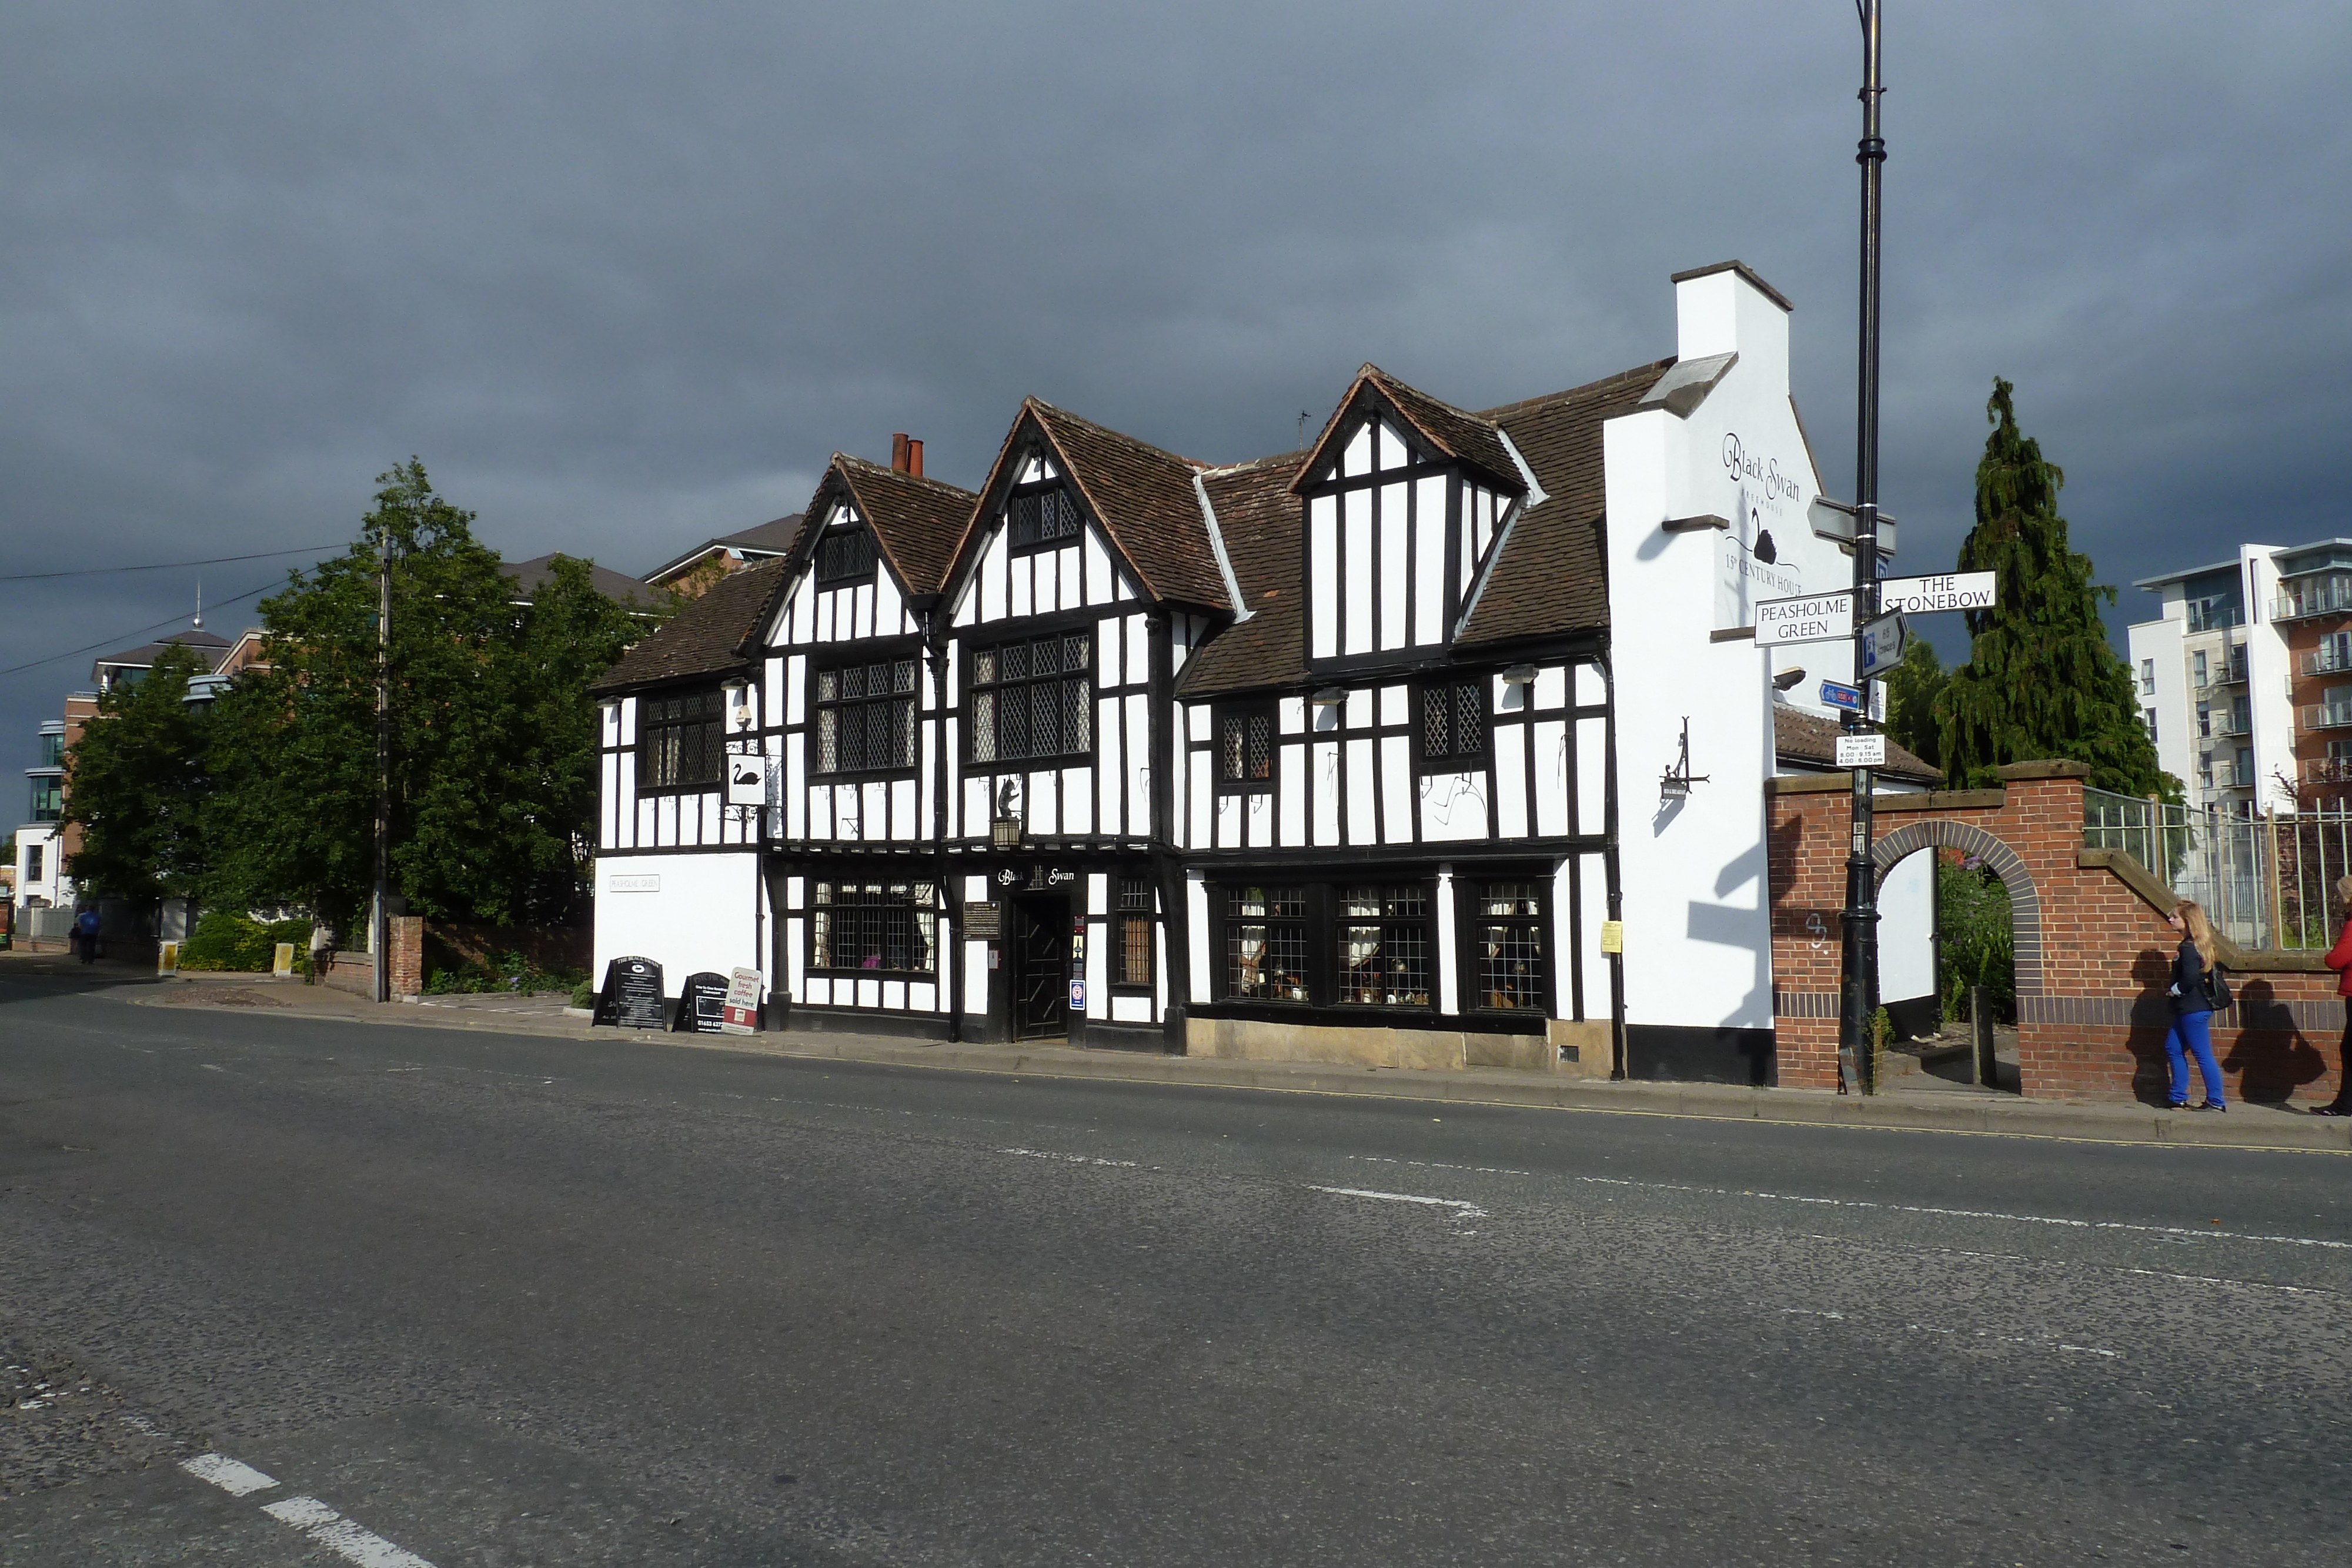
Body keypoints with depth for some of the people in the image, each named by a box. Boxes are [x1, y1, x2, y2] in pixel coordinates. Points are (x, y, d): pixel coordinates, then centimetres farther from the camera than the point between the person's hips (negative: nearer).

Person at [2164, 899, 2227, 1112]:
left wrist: (2174, 991, -11)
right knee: (2173, 1048, 15)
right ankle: (2179, 1099, 20)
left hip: (2194, 1009, -11)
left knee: (2203, 1054, -3)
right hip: (2189, 1008, 11)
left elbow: (2190, 979, -27)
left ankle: (2216, 1102, 5)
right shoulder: (2197, 944, 11)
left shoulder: (2188, 948, -19)